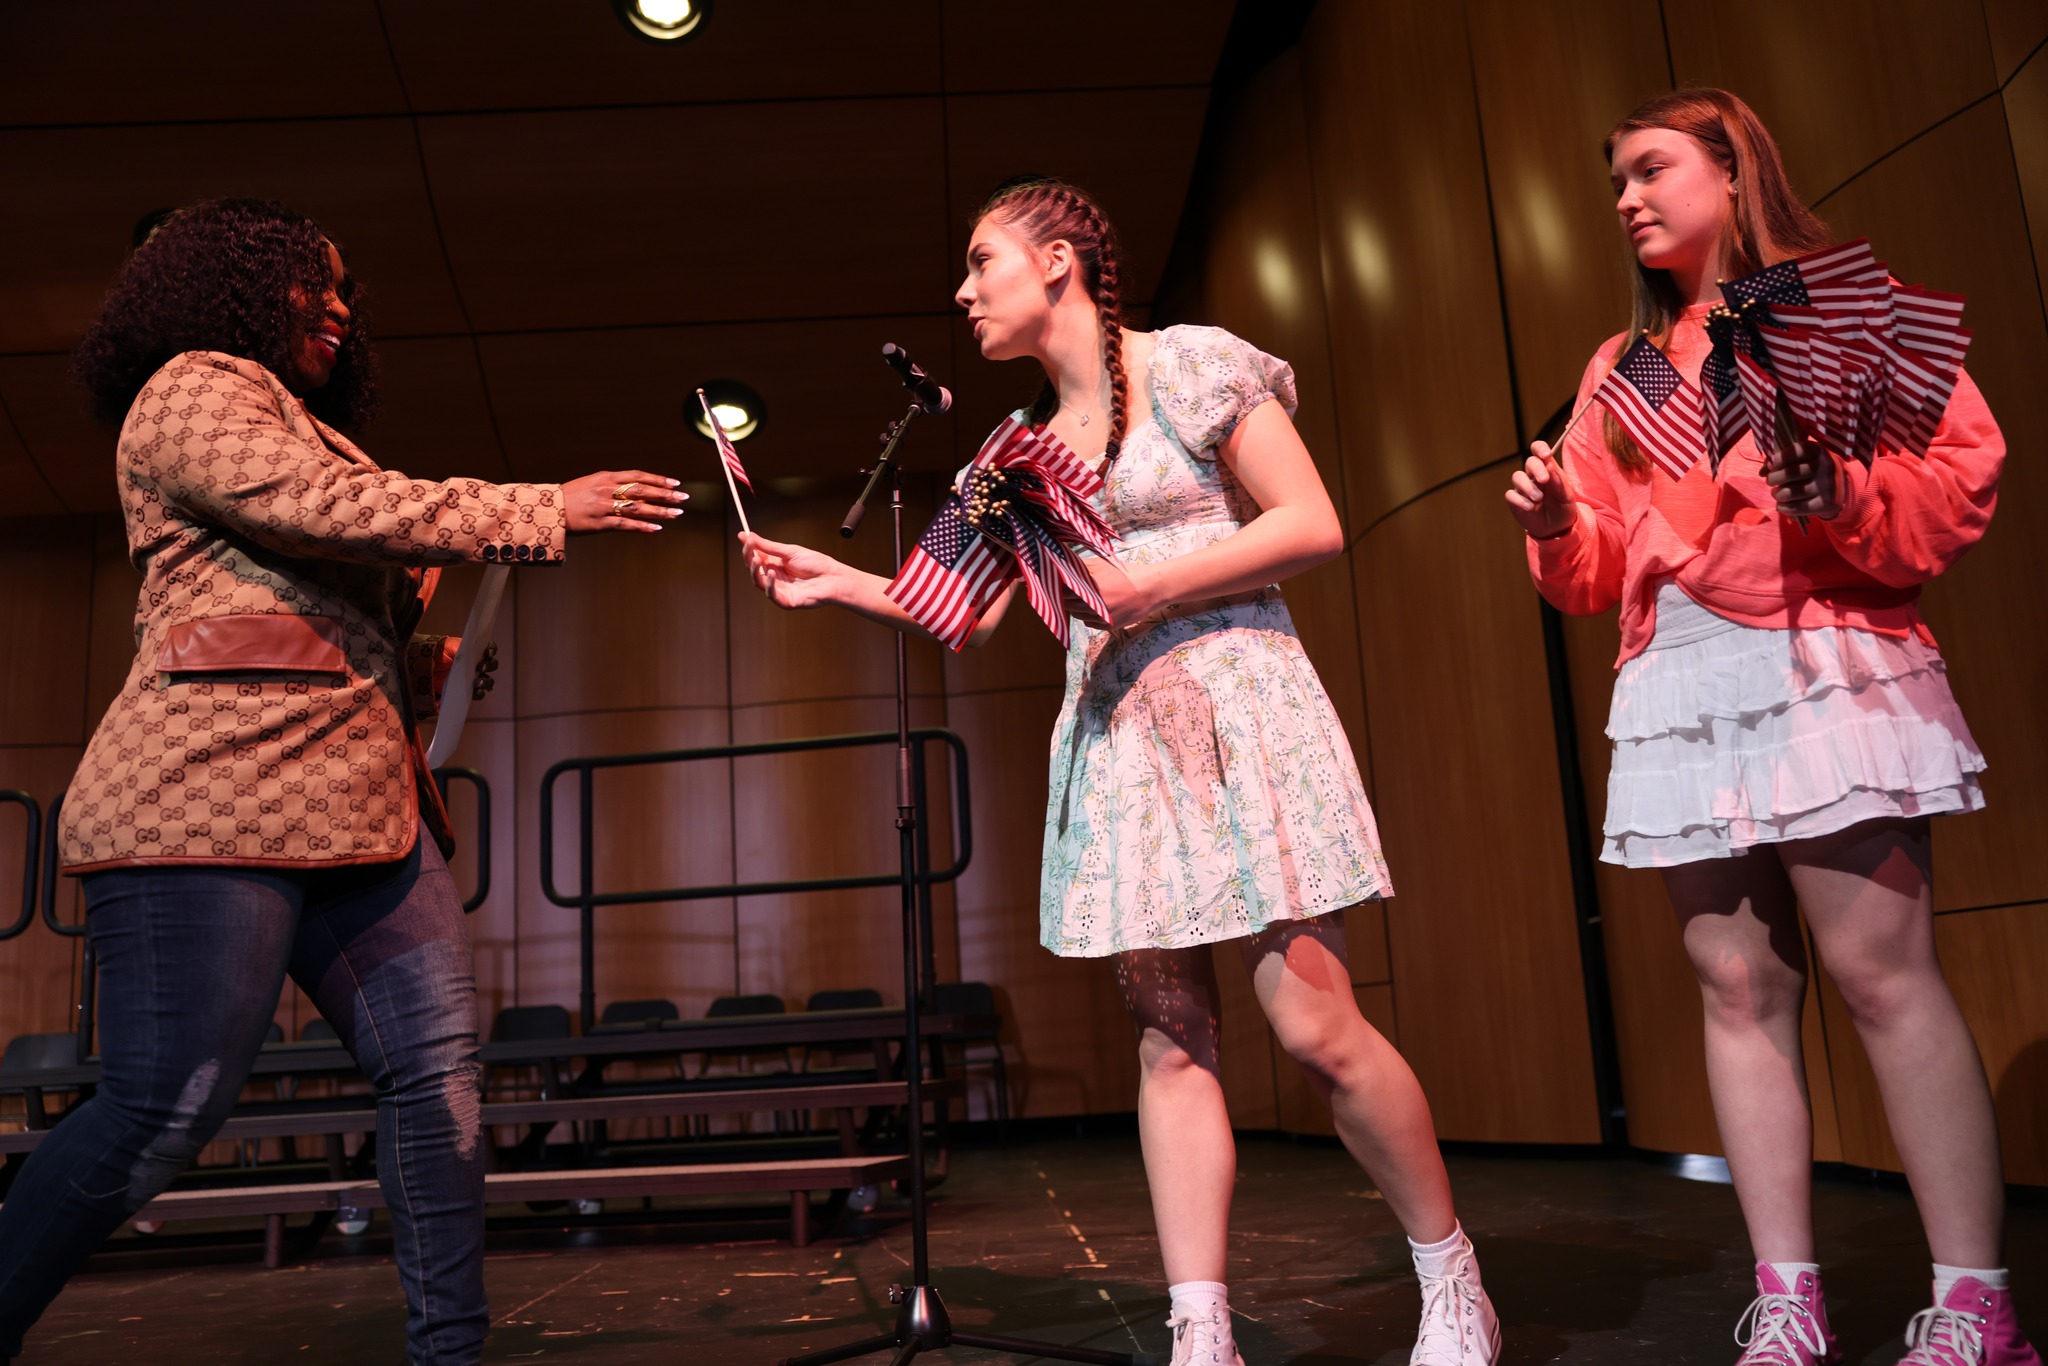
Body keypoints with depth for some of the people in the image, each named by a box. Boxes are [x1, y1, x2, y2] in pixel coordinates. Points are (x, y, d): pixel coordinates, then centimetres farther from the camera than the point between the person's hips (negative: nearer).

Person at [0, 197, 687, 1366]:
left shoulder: (307, 431, 31)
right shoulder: (193, 389, 4)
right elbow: (323, 505, -14)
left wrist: (429, 666, 12)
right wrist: (542, 512, -13)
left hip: (359, 806, 9)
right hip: (215, 793, -8)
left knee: (440, 1066, -2)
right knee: (167, 1106, -10)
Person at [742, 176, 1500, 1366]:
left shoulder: (1193, 366, 0)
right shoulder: (1023, 443, 17)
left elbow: (1314, 525, -7)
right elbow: (971, 614, 17)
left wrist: (1145, 588, -13)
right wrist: (842, 587, 7)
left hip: (1232, 700, -5)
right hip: (1115, 729, 6)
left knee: (1315, 1022, -8)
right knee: (1171, 1035, 2)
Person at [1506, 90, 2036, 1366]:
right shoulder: (1619, 368, 23)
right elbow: (1598, 574, 20)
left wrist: (1841, 494, -20)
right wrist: (1559, 527, -1)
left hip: (1824, 661, -4)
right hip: (1680, 688, 5)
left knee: (1884, 971, -10)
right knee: (1740, 985, 1)